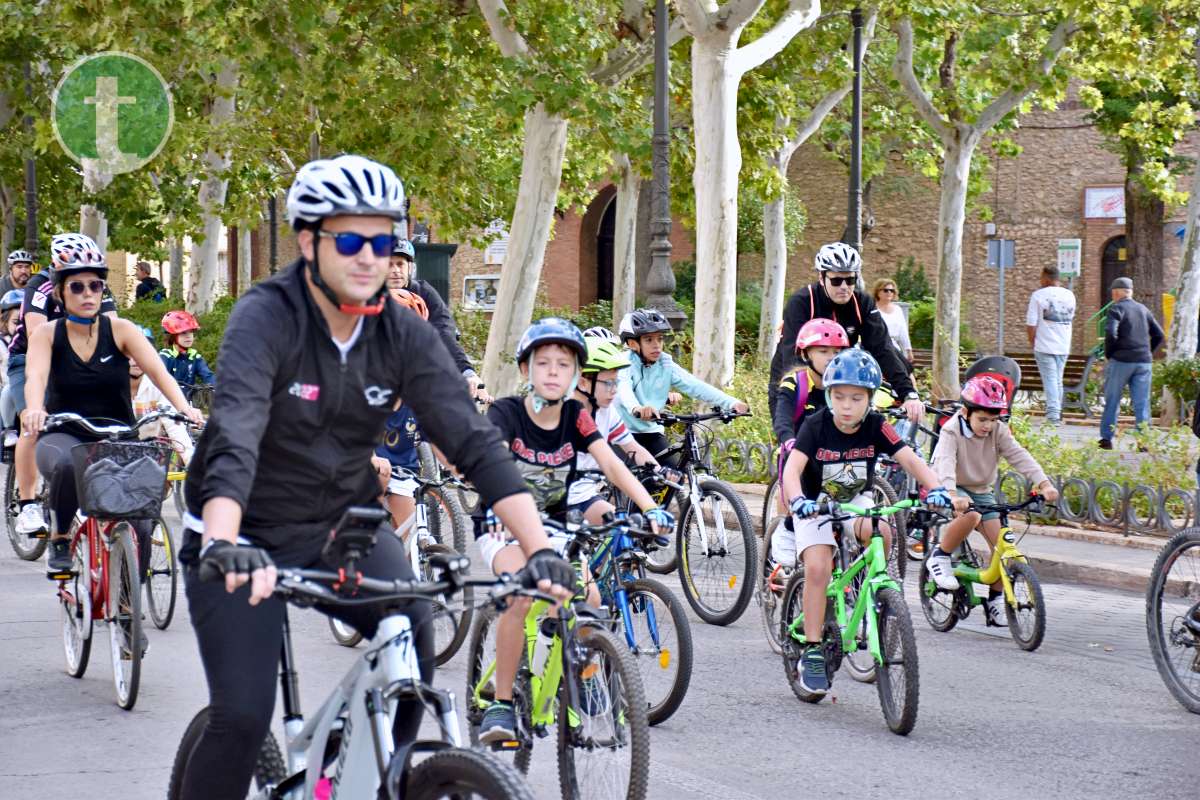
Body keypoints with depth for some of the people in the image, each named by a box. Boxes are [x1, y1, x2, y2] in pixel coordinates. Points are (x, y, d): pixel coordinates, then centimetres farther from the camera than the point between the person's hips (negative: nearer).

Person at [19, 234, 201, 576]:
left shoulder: (120, 330, -6)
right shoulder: (47, 334, -5)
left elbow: (158, 371, -19)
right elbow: (35, 375, -24)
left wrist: (184, 407, -38)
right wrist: (34, 410, -47)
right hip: (64, 436, -1)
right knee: (66, 465, -37)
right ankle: (59, 541, -13)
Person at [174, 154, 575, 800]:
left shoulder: (403, 334, -9)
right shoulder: (265, 319, -21)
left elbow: (473, 441, -15)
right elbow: (234, 438, -36)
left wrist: (539, 548, -27)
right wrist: (221, 547, -53)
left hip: (341, 525, 4)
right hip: (248, 536, -4)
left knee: (413, 635, -19)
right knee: (242, 717, -14)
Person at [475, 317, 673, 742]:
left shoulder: (576, 416, -8)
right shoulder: (506, 413, -17)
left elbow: (610, 463, -18)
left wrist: (650, 507, -33)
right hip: (504, 524, -3)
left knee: (589, 599, -20)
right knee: (521, 594, -31)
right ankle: (501, 705, -21)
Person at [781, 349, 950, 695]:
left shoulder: (875, 426, -17)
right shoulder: (816, 426, -23)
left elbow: (910, 459, -23)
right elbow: (792, 469, -33)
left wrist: (934, 488, -42)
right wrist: (798, 500, -53)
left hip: (856, 501, 2)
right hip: (816, 504, -2)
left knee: (879, 531, -31)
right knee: (818, 569, -22)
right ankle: (812, 653, -13)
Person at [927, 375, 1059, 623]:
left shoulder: (998, 431, -7)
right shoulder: (951, 432, -19)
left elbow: (1019, 456, -18)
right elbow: (945, 462, -35)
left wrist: (1043, 484, -34)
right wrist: (953, 495, -54)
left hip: (982, 491, 5)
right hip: (955, 490, -5)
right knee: (971, 515, -37)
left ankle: (995, 600, 7)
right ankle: (940, 556, -13)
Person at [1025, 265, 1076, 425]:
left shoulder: (1038, 295, -10)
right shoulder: (1069, 295, 6)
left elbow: (1031, 323, -11)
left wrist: (1032, 341, 1)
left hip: (1044, 346, -5)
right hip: (1064, 346, 5)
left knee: (1050, 380, -5)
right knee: (1058, 380, 15)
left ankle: (1053, 415, -13)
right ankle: (1058, 414, 20)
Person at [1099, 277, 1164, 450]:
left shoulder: (1116, 308, -4)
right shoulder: (1143, 310, 14)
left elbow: (1111, 333, -18)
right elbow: (1159, 335, 14)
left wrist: (1108, 354, -4)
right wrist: (1147, 352, 15)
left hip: (1121, 361, -4)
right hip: (1144, 362, 4)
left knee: (1112, 401, 6)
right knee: (1142, 403, 4)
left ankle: (1106, 438, 6)